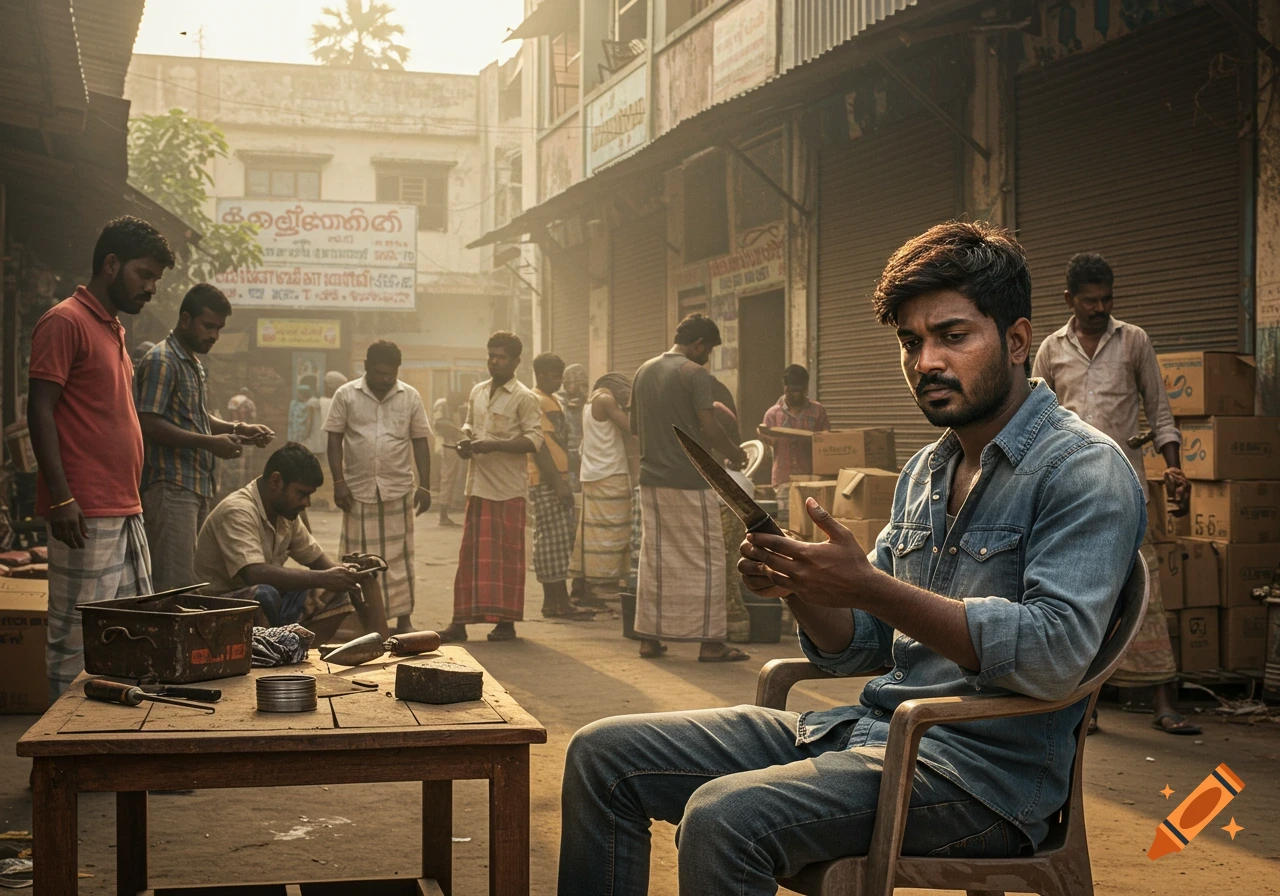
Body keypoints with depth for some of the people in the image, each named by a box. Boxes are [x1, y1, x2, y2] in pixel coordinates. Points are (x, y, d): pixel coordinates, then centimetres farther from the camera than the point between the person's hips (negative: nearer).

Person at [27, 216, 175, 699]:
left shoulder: (114, 329, 20)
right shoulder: (65, 321, -8)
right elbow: (40, 410, -13)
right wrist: (61, 498, -19)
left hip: (126, 512, 10)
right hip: (84, 515, -9)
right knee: (76, 641, -4)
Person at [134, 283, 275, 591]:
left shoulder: (195, 365, 20)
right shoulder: (161, 361, -10)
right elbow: (149, 425, -18)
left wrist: (237, 429, 11)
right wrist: (210, 443, -20)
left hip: (198, 487, 10)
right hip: (171, 488, -10)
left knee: (193, 580, 8)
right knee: (174, 586, -11)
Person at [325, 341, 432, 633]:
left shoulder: (410, 397, 4)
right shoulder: (346, 395, 1)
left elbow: (420, 442, 5)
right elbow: (335, 439, 1)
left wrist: (424, 486, -1)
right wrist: (339, 481, -7)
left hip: (399, 489, 1)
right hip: (358, 489, -1)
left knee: (399, 557, 4)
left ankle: (403, 618, 10)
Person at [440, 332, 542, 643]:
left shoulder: (524, 398, -6)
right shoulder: (477, 392, 14)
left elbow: (534, 440, -13)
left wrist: (492, 445, -20)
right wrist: (466, 440, 2)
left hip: (508, 488, -6)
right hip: (478, 483, 6)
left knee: (507, 554, 1)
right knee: (472, 554, 6)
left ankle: (506, 621, 8)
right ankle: (460, 621, 8)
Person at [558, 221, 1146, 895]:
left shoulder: (1085, 470, -8)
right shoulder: (925, 469, 17)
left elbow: (1055, 656, -22)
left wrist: (868, 586, -24)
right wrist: (797, 584, -6)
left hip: (983, 764, -8)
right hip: (869, 728, 8)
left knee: (723, 816, -32)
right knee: (603, 754, 0)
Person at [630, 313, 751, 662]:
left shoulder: (644, 371, 11)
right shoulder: (695, 373, -11)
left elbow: (634, 426, 19)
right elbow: (709, 429, -15)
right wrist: (735, 454, 0)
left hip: (652, 479, 7)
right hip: (689, 482, -7)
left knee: (654, 557, 11)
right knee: (705, 559, 0)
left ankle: (649, 637, 13)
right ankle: (710, 642, 2)